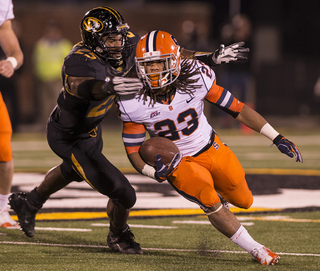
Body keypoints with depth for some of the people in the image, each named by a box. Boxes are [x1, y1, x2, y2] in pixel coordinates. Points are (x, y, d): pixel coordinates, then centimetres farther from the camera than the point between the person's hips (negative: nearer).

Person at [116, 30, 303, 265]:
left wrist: (277, 138, -14)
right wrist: (156, 173, -34)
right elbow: (133, 150, -13)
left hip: (212, 149, 2)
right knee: (209, 202, -24)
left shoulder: (196, 78, -24)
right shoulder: (134, 103, -24)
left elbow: (237, 108, -14)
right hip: (179, 164, -2)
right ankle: (255, 249, -5)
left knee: (243, 201, 14)